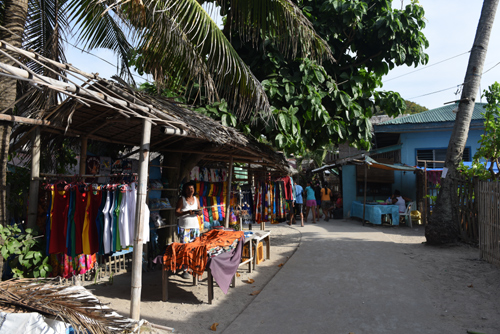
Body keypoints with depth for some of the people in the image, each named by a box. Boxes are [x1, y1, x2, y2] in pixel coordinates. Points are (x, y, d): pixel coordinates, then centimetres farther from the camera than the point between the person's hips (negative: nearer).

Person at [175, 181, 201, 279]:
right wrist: (187, 212, -22)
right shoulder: (181, 199, -2)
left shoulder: (196, 199, 11)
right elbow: (176, 213, -7)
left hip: (195, 226, 4)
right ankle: (184, 270, -2)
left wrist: (198, 212, -6)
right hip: (184, 227, -4)